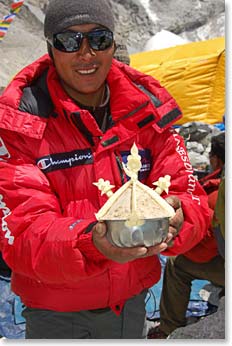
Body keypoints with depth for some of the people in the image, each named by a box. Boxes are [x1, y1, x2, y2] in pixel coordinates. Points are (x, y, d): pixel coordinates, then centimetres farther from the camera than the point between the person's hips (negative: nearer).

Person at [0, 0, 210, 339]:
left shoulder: (146, 109, -6)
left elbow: (190, 197, -7)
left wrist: (175, 217, -31)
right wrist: (90, 242, -42)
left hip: (132, 299, 4)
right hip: (55, 309, -3)